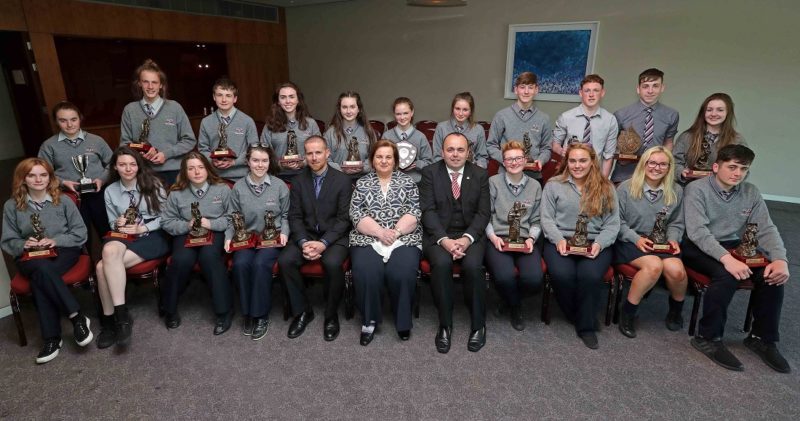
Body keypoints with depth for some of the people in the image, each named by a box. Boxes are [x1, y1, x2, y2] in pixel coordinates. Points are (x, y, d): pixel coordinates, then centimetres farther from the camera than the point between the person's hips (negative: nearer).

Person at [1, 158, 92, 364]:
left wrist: (56, 241, -15)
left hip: (63, 251, -1)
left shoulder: (63, 200, 3)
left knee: (39, 279, -32)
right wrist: (23, 244, -14)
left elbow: (80, 233, 1)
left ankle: (52, 338, -22)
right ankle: (77, 317, -30)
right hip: (30, 256, 1)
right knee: (42, 268, -35)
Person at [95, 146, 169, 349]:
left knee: (104, 266, -26)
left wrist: (141, 228, -13)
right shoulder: (110, 191, 11)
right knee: (110, 251, -33)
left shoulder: (152, 184, 0)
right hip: (125, 237, 4)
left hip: (154, 236, -4)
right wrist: (118, 224, -5)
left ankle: (110, 319, -14)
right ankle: (120, 315, -23)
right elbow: (112, 223, 18)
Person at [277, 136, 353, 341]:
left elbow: (343, 218, -8)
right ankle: (302, 311, -2)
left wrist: (324, 243, -20)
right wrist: (303, 242, -15)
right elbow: (295, 216, 2)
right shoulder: (298, 181, 6)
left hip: (334, 236, -3)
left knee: (332, 263, -33)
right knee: (285, 260, -23)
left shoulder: (343, 180, -4)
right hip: (306, 235, 4)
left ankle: (331, 314, -8)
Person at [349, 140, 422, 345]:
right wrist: (380, 232, -13)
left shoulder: (407, 181, 12)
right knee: (365, 273, -27)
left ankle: (403, 320, -5)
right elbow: (356, 215, 1)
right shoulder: (362, 183, 13)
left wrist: (395, 232, -14)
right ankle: (369, 320, -5)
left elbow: (414, 213, 2)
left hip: (403, 239, 0)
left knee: (403, 273, -27)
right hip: (368, 239, 1)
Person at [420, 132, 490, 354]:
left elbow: (483, 213, 1)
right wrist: (444, 240, -19)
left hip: (470, 234, 1)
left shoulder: (480, 175, 7)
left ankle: (478, 325, -7)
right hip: (438, 234, -1)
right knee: (441, 263, -31)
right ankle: (445, 325, -13)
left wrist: (466, 239, -16)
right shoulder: (430, 173, 3)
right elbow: (428, 211, -5)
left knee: (473, 265, -28)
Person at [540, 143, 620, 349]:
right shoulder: (553, 185, 9)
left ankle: (586, 325, -6)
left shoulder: (605, 187, 12)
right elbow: (546, 218, 4)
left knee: (590, 275, -30)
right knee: (562, 274, -30)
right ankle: (575, 316, 1)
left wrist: (599, 244, -11)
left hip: (595, 243, 1)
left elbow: (612, 223, 7)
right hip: (560, 241, 0)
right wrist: (559, 240, -13)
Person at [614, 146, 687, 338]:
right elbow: (618, 222, -3)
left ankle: (676, 309, 10)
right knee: (654, 265, -33)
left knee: (676, 270, -26)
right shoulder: (626, 188, -4)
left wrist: (673, 239, -3)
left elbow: (676, 223, 16)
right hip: (629, 242, -4)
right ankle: (627, 313, -14)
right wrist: (636, 238, -15)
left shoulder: (676, 191, 9)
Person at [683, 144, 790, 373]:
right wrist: (726, 258, -36)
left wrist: (779, 258, -19)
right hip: (699, 247, -6)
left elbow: (766, 230, 1)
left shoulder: (751, 193, 5)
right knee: (727, 275, -33)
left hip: (734, 246, 6)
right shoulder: (697, 189, -12)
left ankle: (762, 338, 3)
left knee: (774, 275, -17)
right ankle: (708, 338, -14)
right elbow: (697, 231, -23)